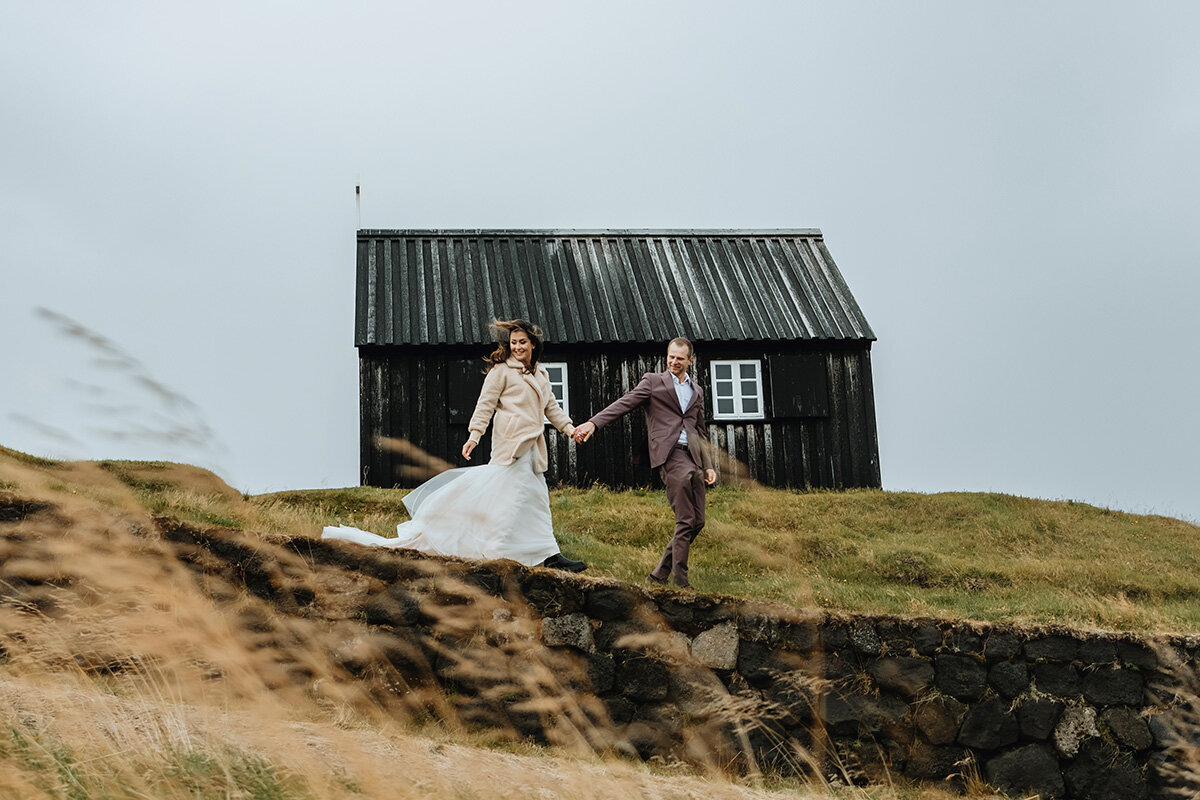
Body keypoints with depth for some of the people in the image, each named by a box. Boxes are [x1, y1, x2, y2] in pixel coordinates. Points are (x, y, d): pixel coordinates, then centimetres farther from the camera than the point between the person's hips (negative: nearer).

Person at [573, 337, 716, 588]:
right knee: (685, 520, -15)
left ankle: (660, 574, 13)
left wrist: (708, 466, 17)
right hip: (669, 453, -6)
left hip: (694, 456, 6)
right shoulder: (652, 381, 8)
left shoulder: (697, 391, 22)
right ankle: (680, 581, -8)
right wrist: (594, 423, -19)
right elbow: (625, 403, -4)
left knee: (697, 522, 2)